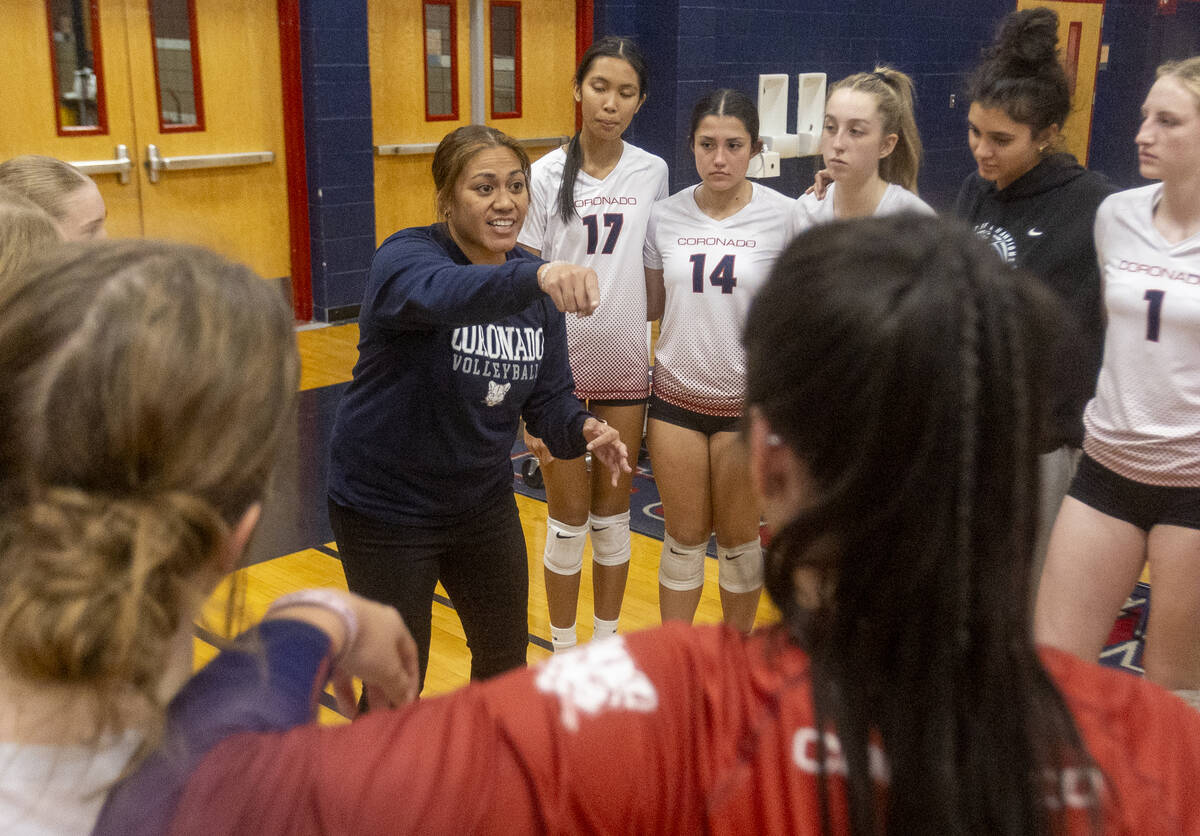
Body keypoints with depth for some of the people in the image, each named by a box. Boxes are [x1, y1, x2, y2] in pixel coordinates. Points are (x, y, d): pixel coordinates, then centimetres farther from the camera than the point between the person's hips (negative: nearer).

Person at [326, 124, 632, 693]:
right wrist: (535, 277, -64)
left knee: (506, 663, 22)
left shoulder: (538, 287, -2)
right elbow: (445, 293, -46)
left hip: (483, 502, 6)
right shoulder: (404, 258, -21)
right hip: (386, 510, -6)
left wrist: (583, 430, -24)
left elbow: (547, 398, -2)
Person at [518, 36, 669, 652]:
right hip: (561, 367, -2)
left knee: (612, 518, 13)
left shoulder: (652, 173, 1)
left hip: (627, 369, 2)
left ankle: (607, 643, 29)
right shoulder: (546, 176, -6)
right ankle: (563, 653, 24)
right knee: (568, 522, 7)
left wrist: (664, 352, 9)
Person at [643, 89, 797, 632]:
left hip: (748, 401, -2)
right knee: (684, 538, 12)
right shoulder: (665, 216, -1)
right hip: (676, 397, 2)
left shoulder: (783, 216, -9)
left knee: (738, 539, 13)